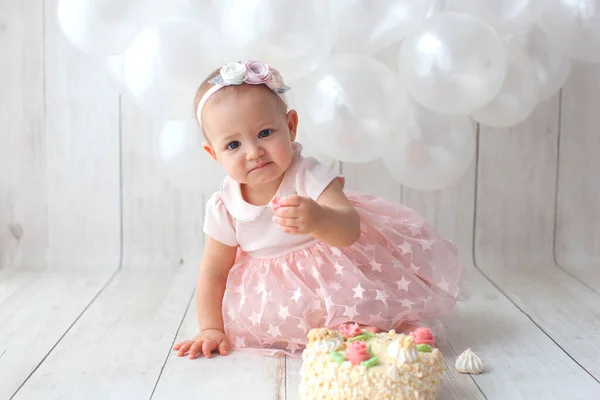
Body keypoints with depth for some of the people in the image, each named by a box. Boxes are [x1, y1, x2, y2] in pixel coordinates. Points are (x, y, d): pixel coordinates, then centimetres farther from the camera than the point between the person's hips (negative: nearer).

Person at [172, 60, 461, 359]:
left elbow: (350, 228, -42)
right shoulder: (224, 207, -17)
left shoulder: (308, 177, -26)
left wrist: (318, 220, -64)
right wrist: (211, 329, -9)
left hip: (336, 272, -3)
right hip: (284, 291, 4)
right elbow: (214, 272, -5)